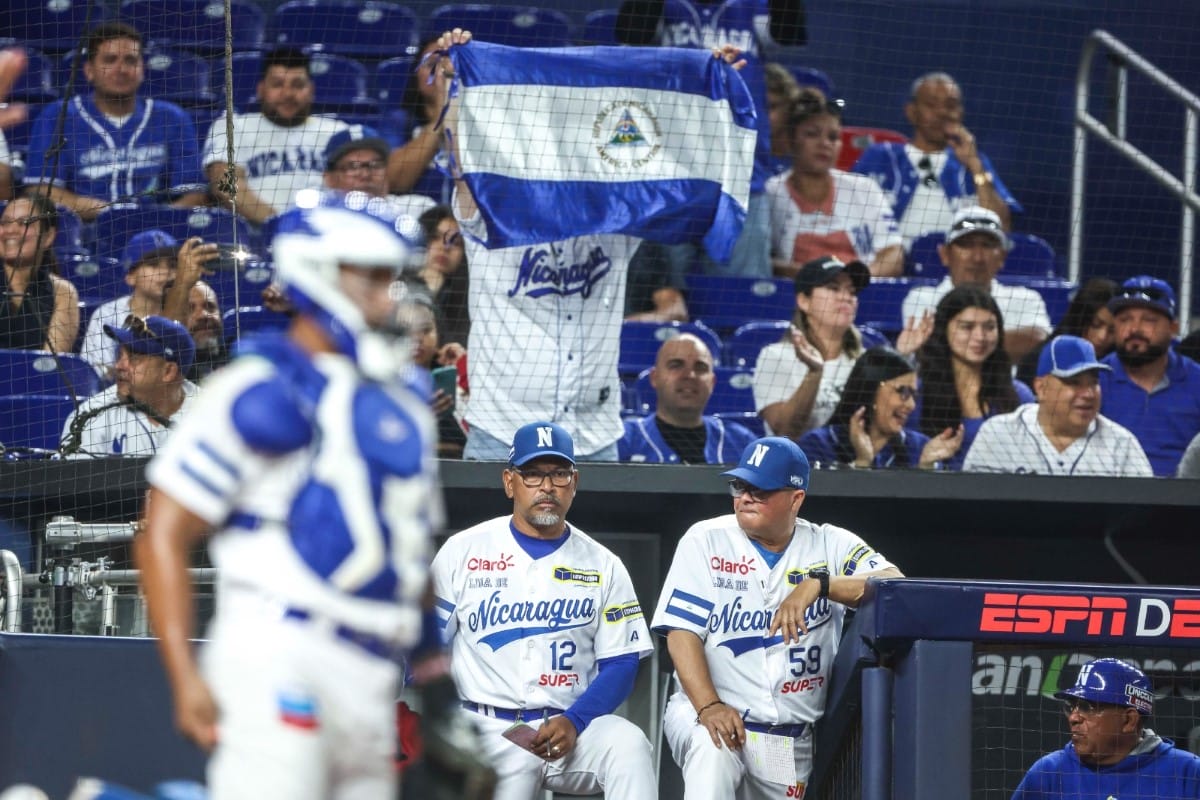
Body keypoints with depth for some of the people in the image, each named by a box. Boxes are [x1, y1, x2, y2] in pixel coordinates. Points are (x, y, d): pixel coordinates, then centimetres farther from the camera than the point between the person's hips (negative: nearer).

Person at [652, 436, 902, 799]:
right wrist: (709, 706, -23)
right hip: (708, 714, -3)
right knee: (712, 749, -35)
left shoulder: (831, 546, 3)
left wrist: (818, 584, -29)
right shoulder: (706, 540, 1)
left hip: (795, 739, 3)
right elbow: (682, 632, -7)